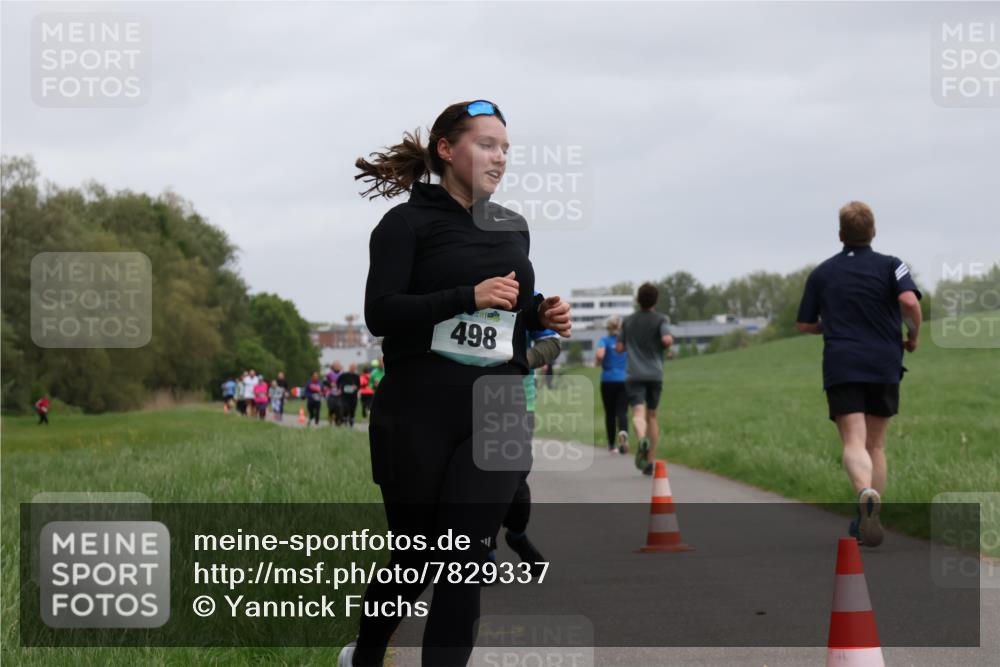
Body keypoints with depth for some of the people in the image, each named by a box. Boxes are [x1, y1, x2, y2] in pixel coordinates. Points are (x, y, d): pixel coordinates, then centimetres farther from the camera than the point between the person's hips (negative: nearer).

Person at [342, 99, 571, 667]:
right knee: (416, 562, 9)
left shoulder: (514, 227, 14)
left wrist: (543, 316, 2)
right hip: (417, 418, -4)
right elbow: (380, 313, -13)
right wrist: (469, 297, -23)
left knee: (465, 565, -7)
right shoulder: (408, 222, -3)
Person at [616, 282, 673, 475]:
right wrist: (670, 340, 5)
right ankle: (650, 462, 15)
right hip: (655, 373, 0)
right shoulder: (660, 319, 0)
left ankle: (642, 438, -48)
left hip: (634, 374, 0)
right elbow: (667, 340, -17)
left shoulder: (628, 321, 8)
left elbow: (619, 348, 11)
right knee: (652, 415, 13)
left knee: (638, 413, -14)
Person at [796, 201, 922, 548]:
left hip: (840, 366, 0)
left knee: (854, 443, -11)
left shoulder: (822, 273, 10)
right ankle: (867, 521, 11)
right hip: (884, 366, 0)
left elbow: (805, 324, 15)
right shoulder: (889, 265, 2)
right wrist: (913, 335, 2)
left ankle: (866, 493, -42)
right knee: (875, 445, 14)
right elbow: (909, 301, -16)